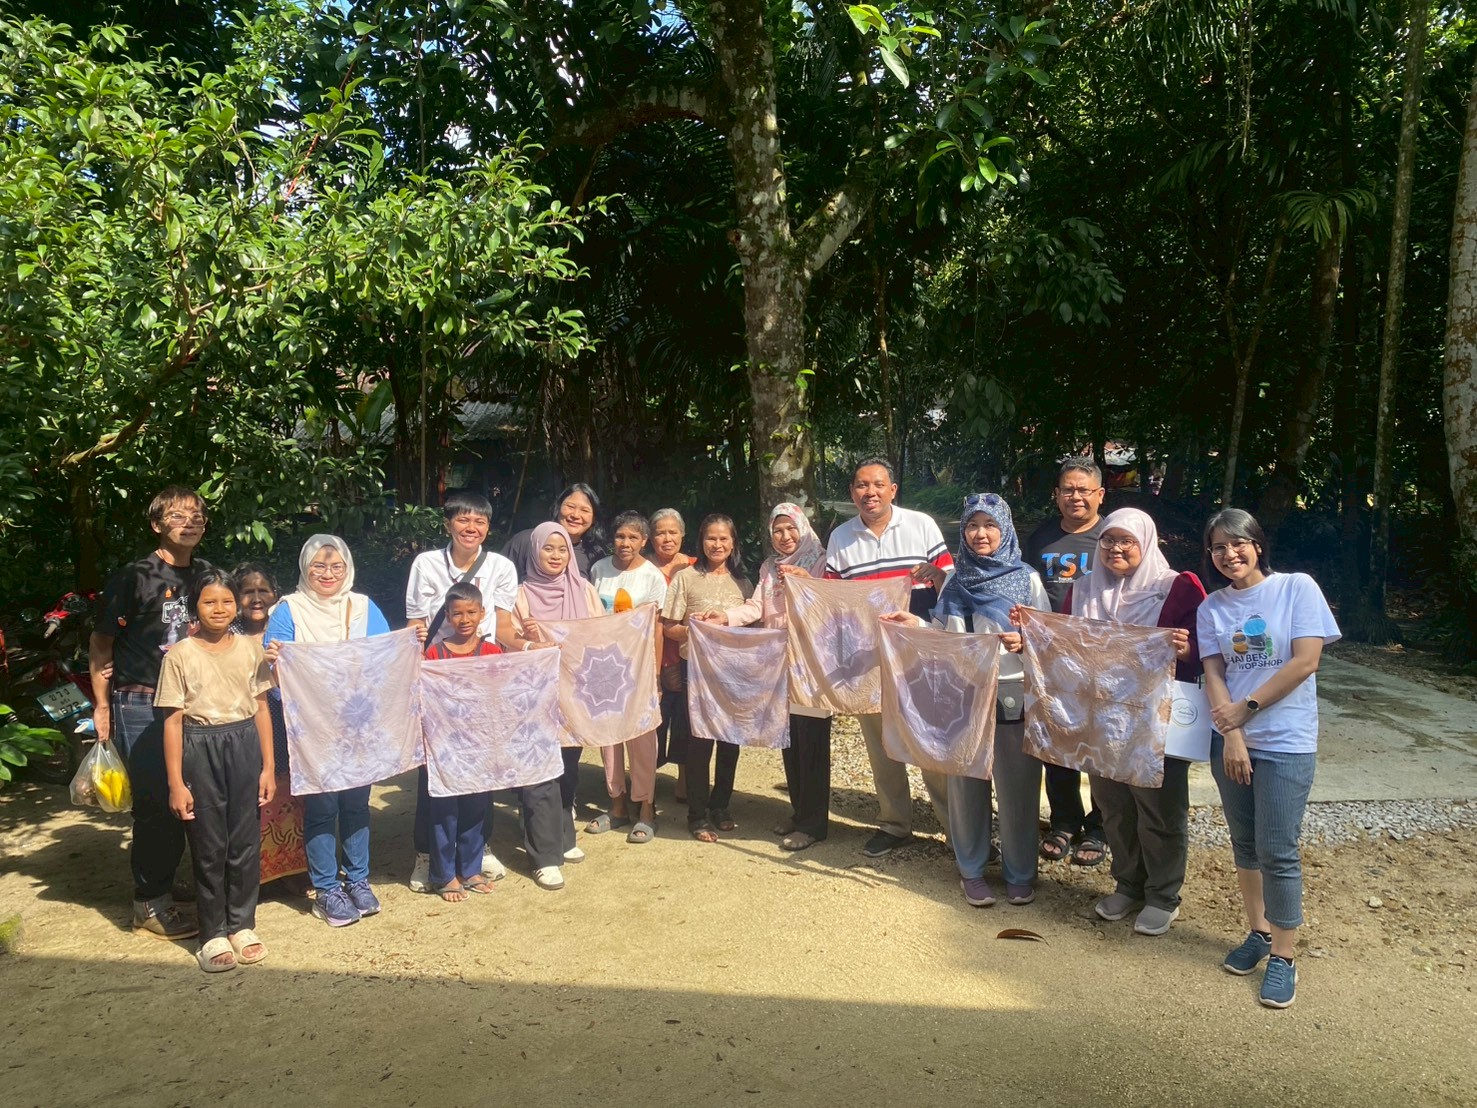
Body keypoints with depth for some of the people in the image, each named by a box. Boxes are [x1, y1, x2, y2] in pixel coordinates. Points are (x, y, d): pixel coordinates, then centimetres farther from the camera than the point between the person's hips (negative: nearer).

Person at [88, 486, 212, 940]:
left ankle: (164, 888, 27)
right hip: (141, 705, -5)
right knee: (156, 804, -2)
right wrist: (102, 705, -5)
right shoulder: (133, 578, -7)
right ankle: (149, 903, 13)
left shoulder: (208, 576, 8)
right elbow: (101, 642, -2)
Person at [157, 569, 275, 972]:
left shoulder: (250, 649, 3)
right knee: (208, 845, 6)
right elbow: (173, 720, -4)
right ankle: (213, 933, 18)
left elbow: (261, 708, 7)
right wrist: (176, 783, -6)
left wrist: (268, 766, 5)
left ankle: (242, 924, 22)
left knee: (246, 841, 8)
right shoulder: (179, 655, -4)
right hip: (200, 749, -2)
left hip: (245, 746, 2)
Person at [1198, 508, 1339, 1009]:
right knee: (1245, 844, 13)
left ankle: (1282, 957, 10)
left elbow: (1305, 661, -12)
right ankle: (1258, 932, 30)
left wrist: (1246, 709, -10)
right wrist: (1232, 736, -11)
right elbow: (1214, 673, 0)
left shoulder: (1297, 587, -6)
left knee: (1278, 852, -3)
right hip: (1229, 741, 4)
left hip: (1286, 742, -4)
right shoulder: (1213, 606, 6)